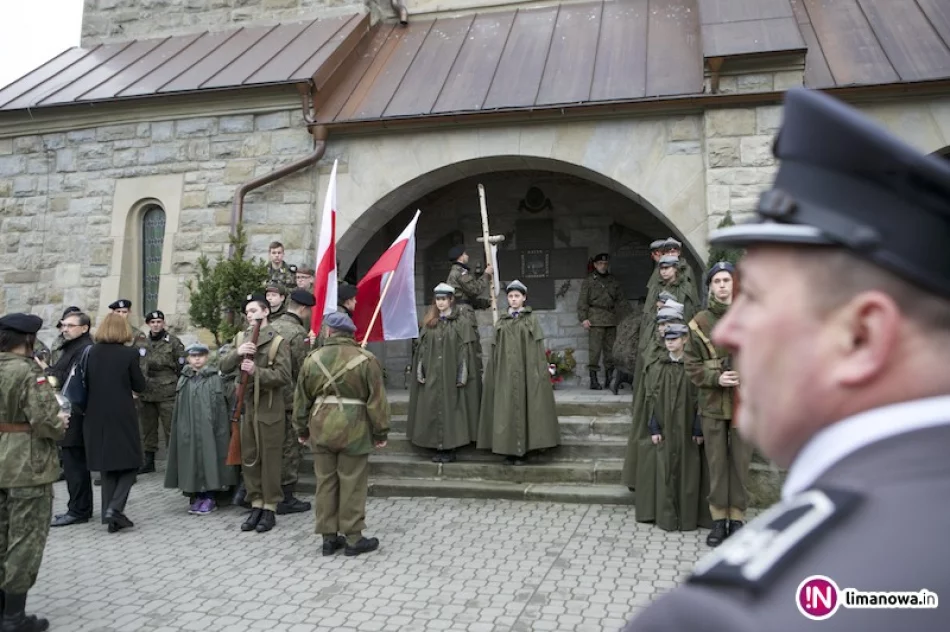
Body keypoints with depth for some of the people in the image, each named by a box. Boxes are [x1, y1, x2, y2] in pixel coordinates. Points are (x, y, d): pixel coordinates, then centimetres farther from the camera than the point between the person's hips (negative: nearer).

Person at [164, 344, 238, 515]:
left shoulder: (214, 378, -1)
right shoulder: (184, 380, 10)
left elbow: (221, 407, -4)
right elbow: (178, 409, 12)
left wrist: (220, 429, -9)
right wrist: (180, 429, 7)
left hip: (207, 429, -4)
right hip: (188, 430, 4)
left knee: (208, 459, -2)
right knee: (192, 460, 6)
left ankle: (210, 497, 8)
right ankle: (196, 496, 17)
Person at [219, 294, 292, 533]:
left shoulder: (277, 341, -6)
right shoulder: (240, 338, 12)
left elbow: (284, 376, -15)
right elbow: (223, 368, 5)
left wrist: (257, 372, -25)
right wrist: (237, 353, -13)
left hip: (269, 407, -6)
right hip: (246, 405, 6)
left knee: (269, 459, 1)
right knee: (249, 458, 11)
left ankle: (270, 509, 11)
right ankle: (256, 505, 22)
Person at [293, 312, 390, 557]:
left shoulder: (312, 359, 3)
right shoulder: (366, 359, -7)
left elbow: (301, 399, 9)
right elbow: (377, 400, -7)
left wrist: (302, 430, 21)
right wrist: (381, 432, 2)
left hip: (321, 429, 3)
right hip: (353, 430, -3)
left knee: (325, 482, 11)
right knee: (352, 484, 4)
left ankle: (329, 537, 19)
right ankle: (353, 538, 11)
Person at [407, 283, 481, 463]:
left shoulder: (460, 325, -1)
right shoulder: (428, 324, 10)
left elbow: (465, 352, -5)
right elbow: (421, 349, 10)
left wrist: (462, 376, -11)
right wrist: (420, 372, 3)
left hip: (450, 376, -4)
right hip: (432, 375, 4)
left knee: (450, 409, -2)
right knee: (433, 410, 3)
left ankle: (450, 449, 6)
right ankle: (437, 448, 11)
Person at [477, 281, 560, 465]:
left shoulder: (531, 319, 4)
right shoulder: (501, 321, 11)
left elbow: (537, 348, 0)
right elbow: (495, 350, 10)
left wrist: (539, 372, -8)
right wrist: (496, 371, 3)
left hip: (525, 372, -2)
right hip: (505, 372, 2)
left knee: (522, 408, -1)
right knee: (506, 409, 0)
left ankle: (521, 451, 5)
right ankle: (509, 451, 6)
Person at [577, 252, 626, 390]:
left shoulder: (614, 281, 18)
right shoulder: (589, 281, 5)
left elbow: (620, 300, 20)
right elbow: (582, 301, 0)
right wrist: (583, 318, -8)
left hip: (611, 319, 4)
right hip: (595, 319, -4)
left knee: (610, 348, 6)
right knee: (595, 349, -8)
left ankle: (609, 377, 16)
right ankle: (593, 380, -5)